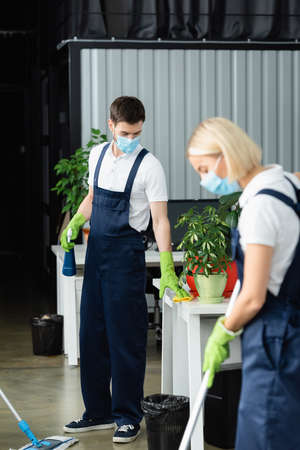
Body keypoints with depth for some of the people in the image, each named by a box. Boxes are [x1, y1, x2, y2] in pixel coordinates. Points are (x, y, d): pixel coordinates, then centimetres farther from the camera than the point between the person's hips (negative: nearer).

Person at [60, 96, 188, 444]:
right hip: (96, 250, 6)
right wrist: (73, 226, 8)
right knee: (92, 333, 10)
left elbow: (160, 219, -15)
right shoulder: (97, 155, 7)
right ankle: (98, 412, 21)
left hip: (126, 252, -6)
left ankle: (128, 417, 7)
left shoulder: (149, 166, -11)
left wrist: (167, 269, -22)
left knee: (126, 336, -3)